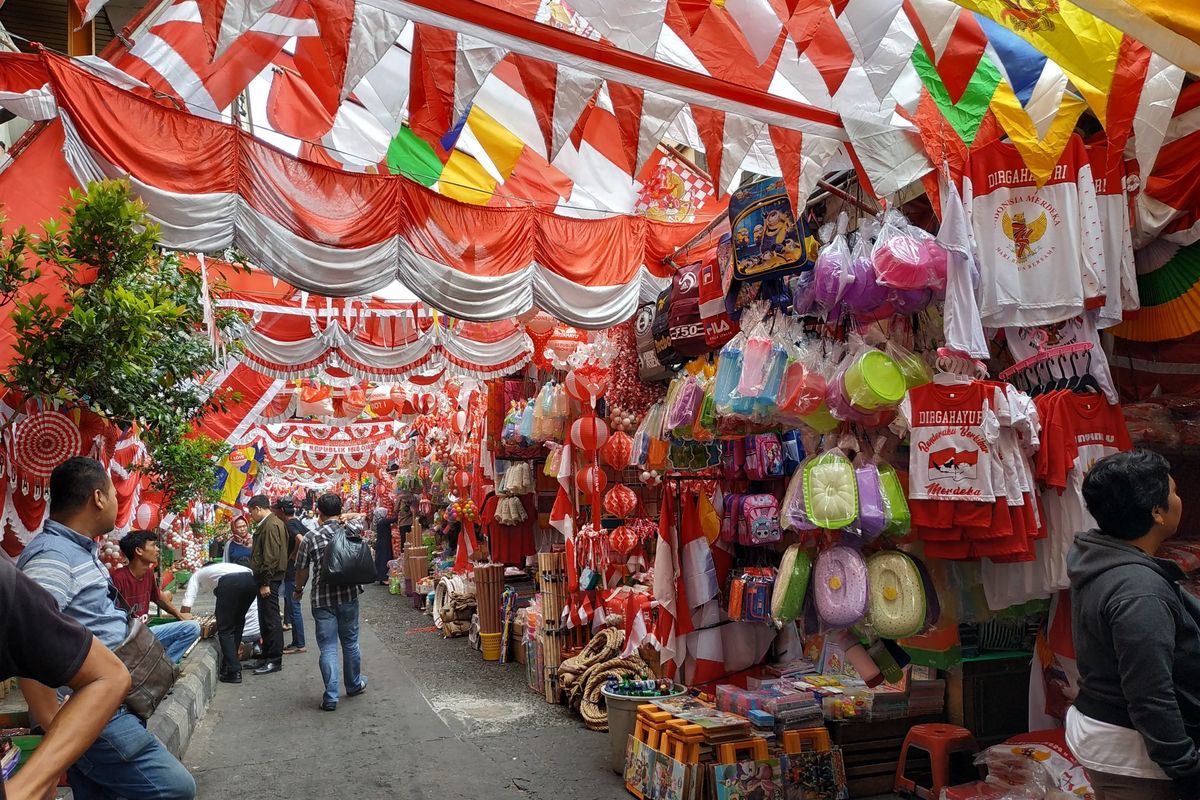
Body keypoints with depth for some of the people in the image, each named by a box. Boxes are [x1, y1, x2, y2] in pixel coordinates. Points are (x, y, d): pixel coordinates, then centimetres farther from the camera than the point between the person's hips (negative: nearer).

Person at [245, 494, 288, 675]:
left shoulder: (271, 526, -16)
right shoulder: (268, 524, 17)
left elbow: (271, 557, -22)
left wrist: (265, 582, -21)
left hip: (269, 579, -10)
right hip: (266, 579, 10)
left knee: (271, 619, -4)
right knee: (266, 619, 15)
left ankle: (274, 661, 2)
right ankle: (268, 656, 24)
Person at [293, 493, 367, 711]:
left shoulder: (311, 538, -8)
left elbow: (302, 569, 0)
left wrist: (298, 589, 16)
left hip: (322, 599, -2)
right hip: (349, 595, 2)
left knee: (328, 647, 3)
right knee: (350, 642, 17)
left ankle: (331, 697, 1)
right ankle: (354, 684, 33)